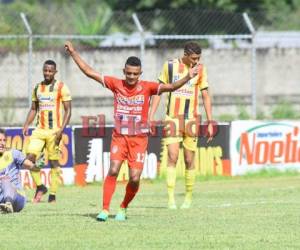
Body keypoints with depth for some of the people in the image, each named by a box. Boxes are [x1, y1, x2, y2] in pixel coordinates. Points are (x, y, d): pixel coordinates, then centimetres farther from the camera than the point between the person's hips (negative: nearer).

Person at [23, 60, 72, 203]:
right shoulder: (38, 88, 13)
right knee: (30, 156, -9)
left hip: (54, 130, -5)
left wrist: (62, 129, -16)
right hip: (40, 129, 5)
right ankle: (40, 187, 7)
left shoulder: (61, 87, -3)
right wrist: (26, 124, 4)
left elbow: (68, 110, -5)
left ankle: (52, 195, 4)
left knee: (54, 162, -2)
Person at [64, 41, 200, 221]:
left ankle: (123, 208, 18)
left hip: (139, 139, -1)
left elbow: (170, 87, -16)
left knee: (135, 178, -7)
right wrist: (73, 53, -1)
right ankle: (105, 210, -11)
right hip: (119, 137, 1)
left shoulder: (147, 87, -5)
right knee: (113, 170, -17)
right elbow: (89, 72, 2)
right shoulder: (116, 84, -1)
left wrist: (188, 78, -33)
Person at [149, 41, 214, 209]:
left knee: (189, 160, 3)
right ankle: (171, 198, -14)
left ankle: (189, 197, 17)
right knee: (172, 156, -13)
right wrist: (151, 116, 1)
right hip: (172, 118, -1)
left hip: (191, 120, 1)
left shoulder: (201, 69, 2)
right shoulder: (170, 66, 0)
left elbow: (206, 96, 6)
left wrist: (210, 123, 2)